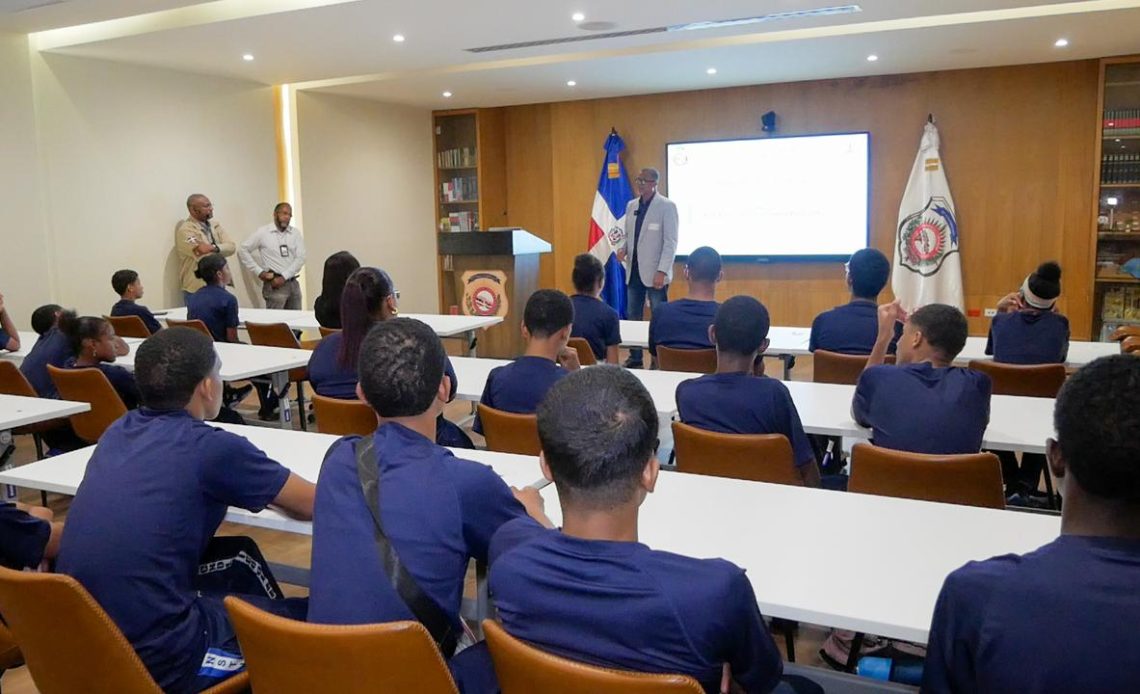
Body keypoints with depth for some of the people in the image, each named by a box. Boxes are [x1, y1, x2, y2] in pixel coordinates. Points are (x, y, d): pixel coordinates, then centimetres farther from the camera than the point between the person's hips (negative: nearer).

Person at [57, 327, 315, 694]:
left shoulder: (119, 431, 5)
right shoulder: (211, 447, -15)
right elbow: (314, 505, -4)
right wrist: (279, 490, 17)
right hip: (154, 657, -8)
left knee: (239, 556, 25)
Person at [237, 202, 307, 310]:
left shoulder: (296, 233, 6)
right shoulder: (263, 232, -1)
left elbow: (300, 258, -2)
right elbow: (242, 250, 1)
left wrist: (284, 277, -12)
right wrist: (259, 272, -5)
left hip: (293, 283, 4)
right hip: (274, 284, -4)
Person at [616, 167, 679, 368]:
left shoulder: (667, 206, -7)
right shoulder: (631, 205, 11)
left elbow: (671, 242, -11)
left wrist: (662, 271, -18)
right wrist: (623, 248, -3)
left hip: (654, 273, -6)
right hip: (633, 271, 6)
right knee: (632, 318, 10)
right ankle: (635, 358, 20)